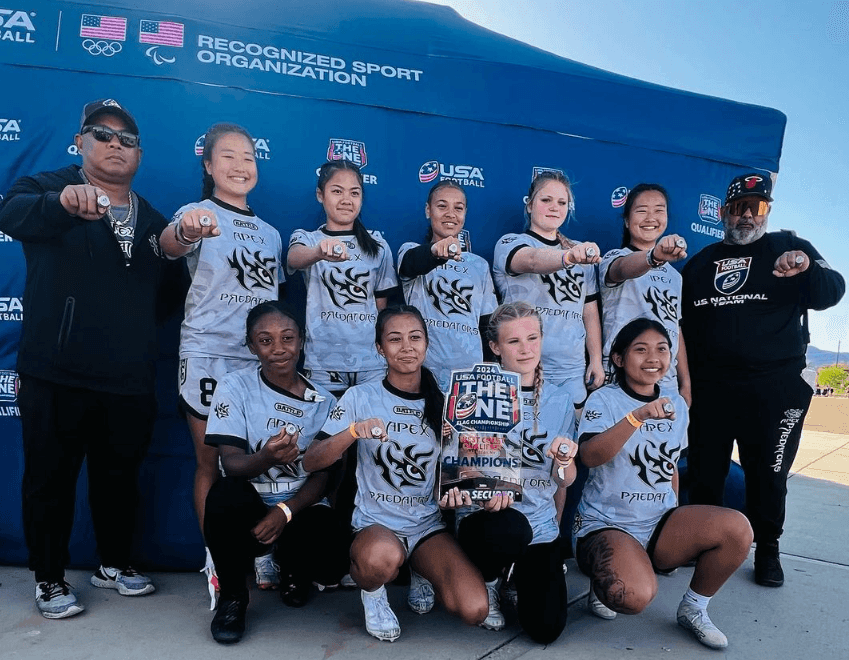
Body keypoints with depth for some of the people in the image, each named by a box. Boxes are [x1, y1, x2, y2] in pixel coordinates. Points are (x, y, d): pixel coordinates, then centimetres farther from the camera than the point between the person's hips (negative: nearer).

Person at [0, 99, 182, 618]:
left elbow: (166, 293, 17)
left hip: (131, 381, 4)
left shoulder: (154, 220, 14)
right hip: (56, 376, -3)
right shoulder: (50, 187, 0)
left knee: (121, 477, 15)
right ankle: (50, 579, 27)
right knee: (51, 478, 8)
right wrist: (64, 201, -44)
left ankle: (115, 564, 34)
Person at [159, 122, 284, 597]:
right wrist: (186, 231, -48)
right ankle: (217, 562, 16)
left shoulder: (270, 233, 16)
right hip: (208, 356, -4)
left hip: (261, 359, 5)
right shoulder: (199, 213, -1)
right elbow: (170, 243, -25)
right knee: (211, 464, 3)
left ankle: (262, 554, 20)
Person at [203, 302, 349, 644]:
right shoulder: (235, 386, -6)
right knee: (226, 494, -35)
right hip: (249, 505, -1)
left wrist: (285, 512, -21)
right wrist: (266, 458, -36)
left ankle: (290, 565, 14)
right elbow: (231, 462, -14)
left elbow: (321, 475, -3)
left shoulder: (323, 401, -1)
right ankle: (231, 595, -5)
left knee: (333, 562, -28)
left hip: (300, 505, 1)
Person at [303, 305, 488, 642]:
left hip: (429, 523, 3)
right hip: (375, 521, -2)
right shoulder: (360, 397, -4)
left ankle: (422, 572, 14)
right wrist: (354, 431, -27)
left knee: (474, 610, -20)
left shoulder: (442, 402, 2)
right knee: (383, 557, -39)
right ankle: (373, 592, 0)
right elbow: (311, 461, -9)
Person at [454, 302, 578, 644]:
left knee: (546, 628, -8)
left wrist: (564, 461, -18)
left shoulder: (559, 401, 3)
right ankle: (487, 582, 1)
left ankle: (518, 577, 28)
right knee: (511, 527, -37)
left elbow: (565, 481, 4)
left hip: (541, 523, 3)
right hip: (485, 516, -3)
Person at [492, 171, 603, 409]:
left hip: (573, 370, 4)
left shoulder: (582, 253, 15)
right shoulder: (510, 243, 0)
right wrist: (568, 257, -43)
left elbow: (590, 311, 15)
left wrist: (596, 360, 7)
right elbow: (533, 260, -24)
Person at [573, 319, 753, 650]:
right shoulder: (603, 400, -9)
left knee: (737, 528, -20)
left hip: (660, 523, 6)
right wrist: (638, 416, -38)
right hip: (606, 524, -5)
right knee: (636, 596, -32)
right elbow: (590, 456, -27)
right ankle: (603, 580, 6)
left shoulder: (677, 404, 9)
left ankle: (693, 608, 4)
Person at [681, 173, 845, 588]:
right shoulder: (700, 261, 14)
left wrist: (808, 268, -28)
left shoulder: (789, 247, 6)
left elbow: (831, 293, -6)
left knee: (768, 472, 6)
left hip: (773, 386, -2)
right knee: (704, 470, 7)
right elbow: (679, 323, 16)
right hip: (708, 386, 3)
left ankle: (767, 550, 24)